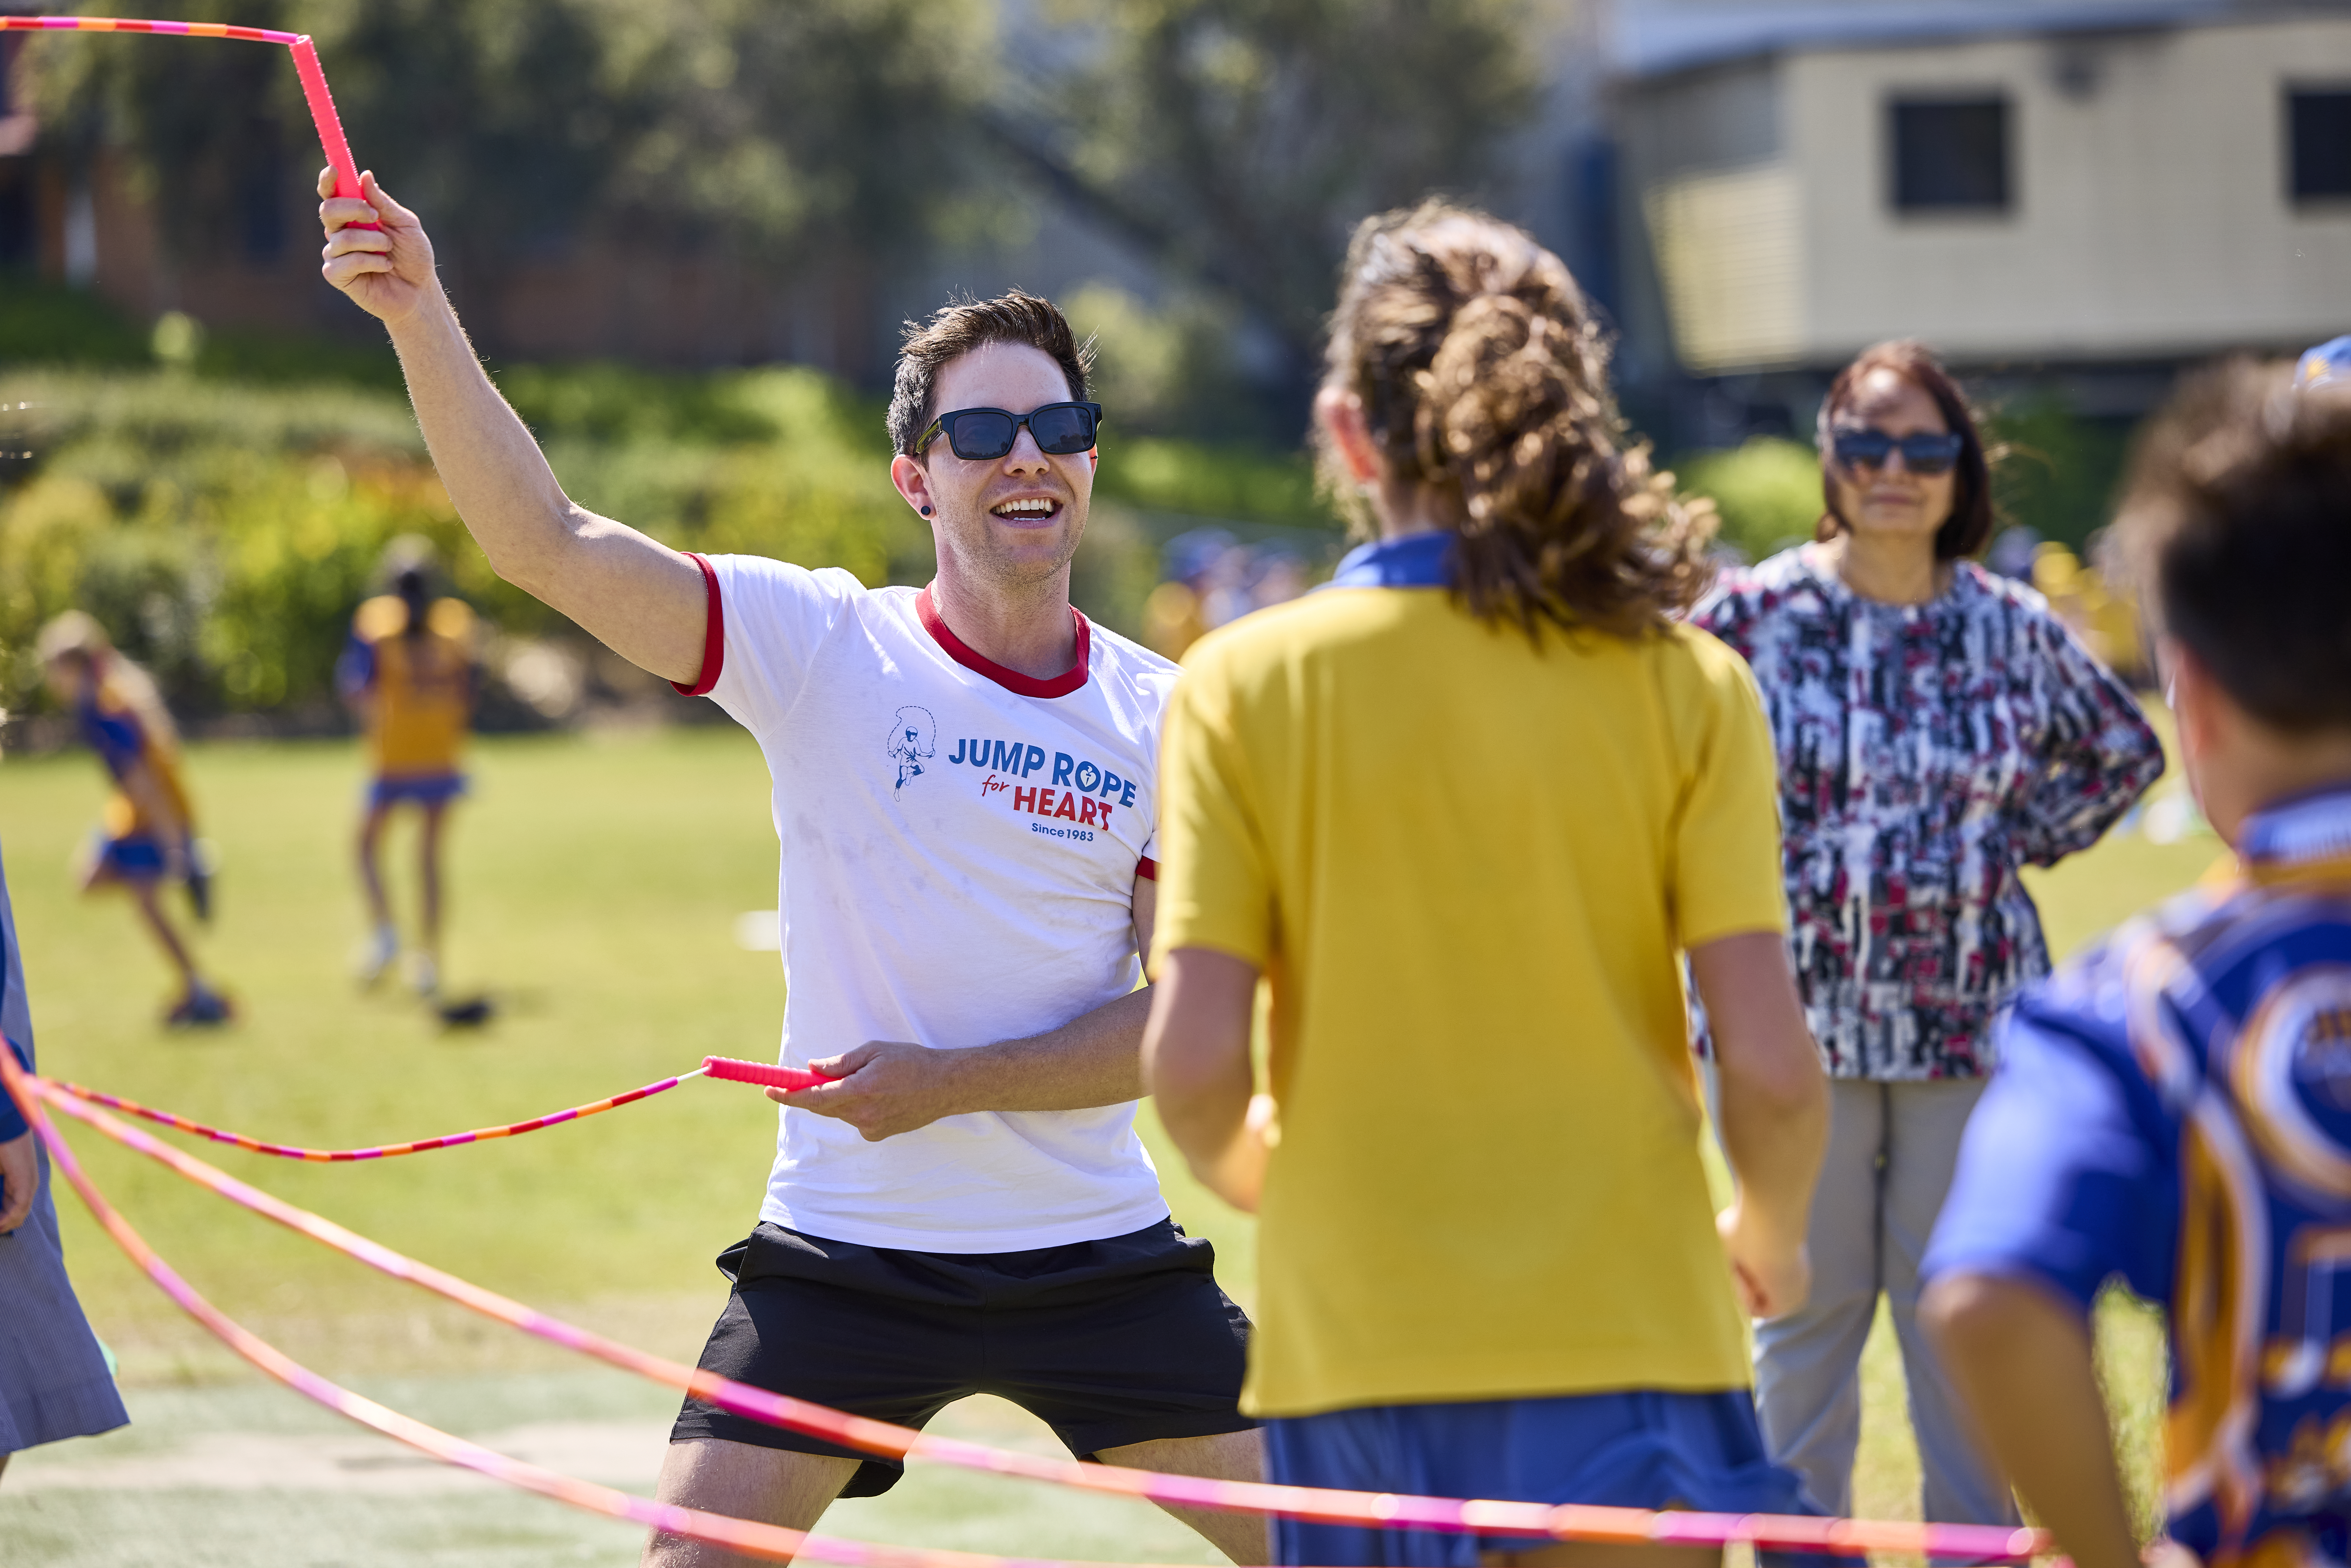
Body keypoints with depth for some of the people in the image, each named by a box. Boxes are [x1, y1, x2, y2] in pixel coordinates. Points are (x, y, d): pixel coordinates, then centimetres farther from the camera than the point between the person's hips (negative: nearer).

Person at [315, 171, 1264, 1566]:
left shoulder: (1164, 716, -1)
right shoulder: (821, 646, -4)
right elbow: (548, 543, -15)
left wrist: (954, 1082, -16)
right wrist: (421, 315, -26)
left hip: (1097, 1258, 1)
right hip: (843, 1258, -1)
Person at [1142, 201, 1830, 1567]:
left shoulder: (1248, 683, -2)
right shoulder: (1685, 685, -2)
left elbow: (1192, 1061, -7)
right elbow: (1772, 1063, -6)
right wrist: (1771, 1240, 15)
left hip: (1354, 1350, 1)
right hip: (1623, 1341, -1)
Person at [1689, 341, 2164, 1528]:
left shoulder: (2012, 629, 3)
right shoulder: (1754, 615, -4)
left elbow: (2123, 750, 18)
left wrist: (2023, 840, 6)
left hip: (1970, 1021, 1)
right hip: (1799, 1015, -1)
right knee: (1809, 1300, 5)